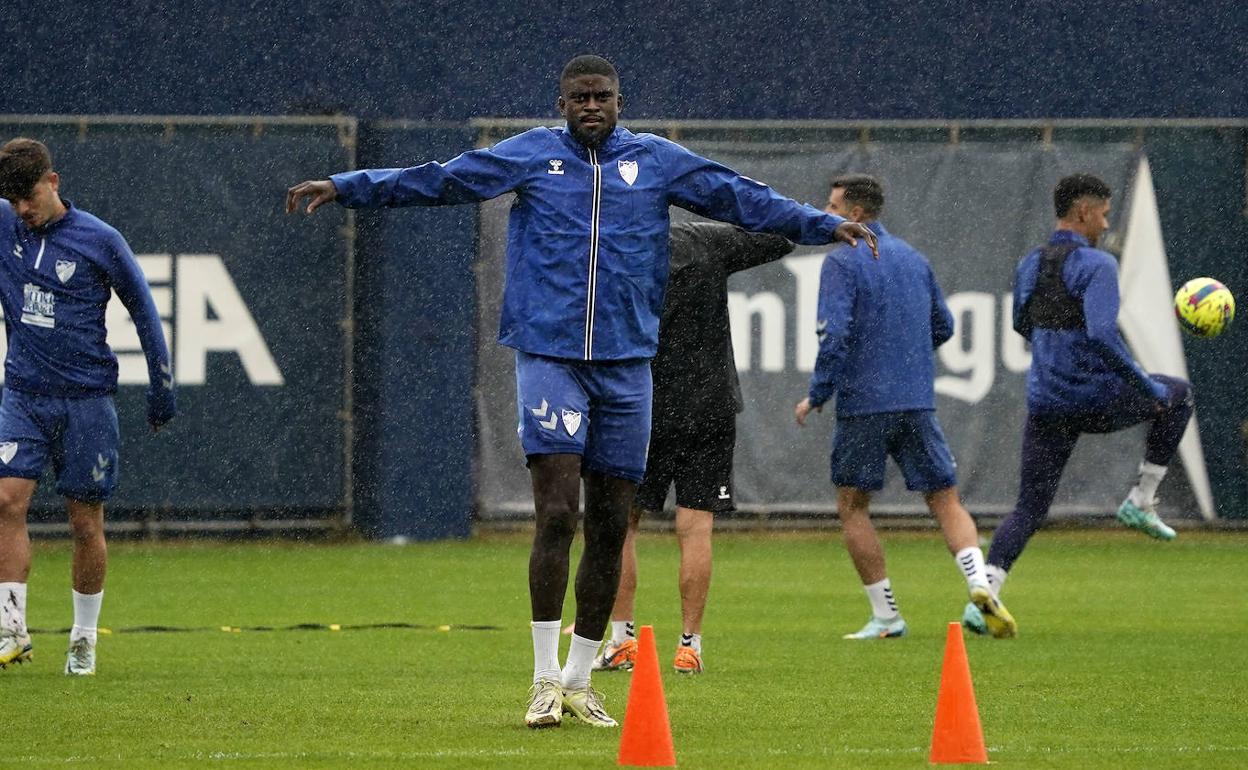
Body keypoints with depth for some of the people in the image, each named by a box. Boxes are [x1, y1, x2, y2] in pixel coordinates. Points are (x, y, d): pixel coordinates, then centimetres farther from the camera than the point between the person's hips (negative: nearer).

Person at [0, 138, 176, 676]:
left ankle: (84, 640, 14)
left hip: (86, 400, -2)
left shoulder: (99, 241, -5)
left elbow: (143, 310, 4)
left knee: (86, 522, 2)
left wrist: (162, 388, 5)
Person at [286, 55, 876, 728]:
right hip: (548, 357, -3)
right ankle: (545, 681, -8)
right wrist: (344, 189, 1)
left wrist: (822, 225, 7)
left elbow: (741, 198, 12)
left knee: (610, 526, 6)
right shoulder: (529, 155, 6)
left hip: (626, 365, 3)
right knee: (556, 514, -13)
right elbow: (436, 181, 6)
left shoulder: (658, 161, 9)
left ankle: (579, 679, 16)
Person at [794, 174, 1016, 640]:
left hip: (863, 403, -5)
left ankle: (885, 616, 7)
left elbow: (835, 335, -17)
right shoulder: (913, 259, 13)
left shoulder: (842, 262, -8)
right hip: (917, 403, 5)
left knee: (852, 506, 9)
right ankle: (980, 585, -16)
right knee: (945, 501, 8)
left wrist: (816, 396, -7)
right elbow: (943, 327, 21)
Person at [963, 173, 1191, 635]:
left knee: (1028, 510, 9)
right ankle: (1141, 501, 21)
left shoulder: (1029, 267, 9)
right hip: (1100, 400, -5)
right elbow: (1102, 335, -26)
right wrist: (1147, 387, -17)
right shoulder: (1096, 266, -14)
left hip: (1046, 406, 5)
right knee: (1178, 394, 24)